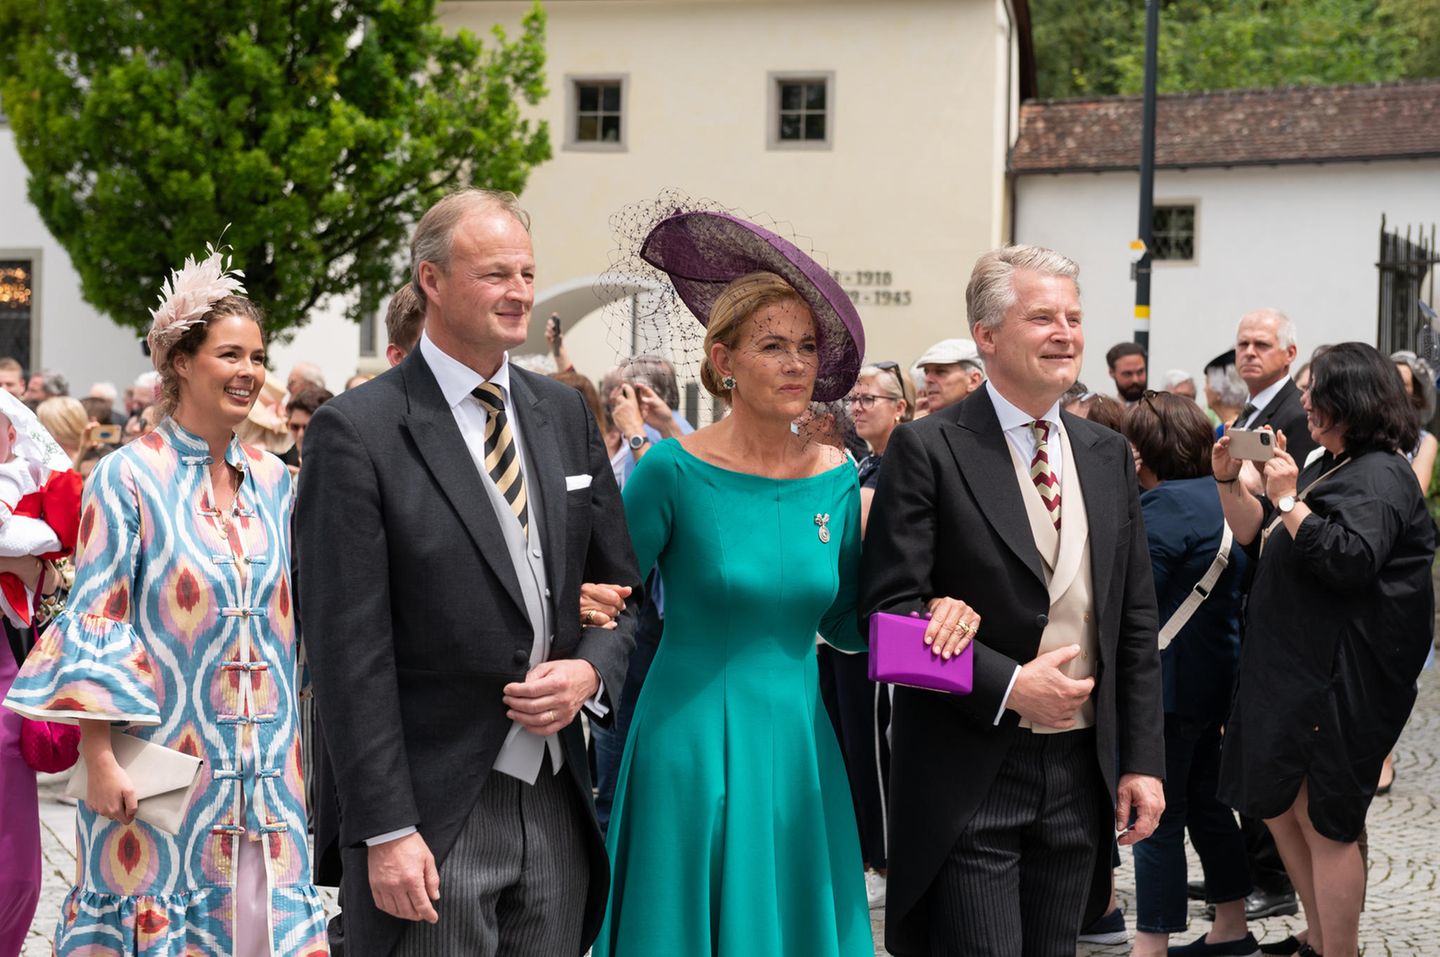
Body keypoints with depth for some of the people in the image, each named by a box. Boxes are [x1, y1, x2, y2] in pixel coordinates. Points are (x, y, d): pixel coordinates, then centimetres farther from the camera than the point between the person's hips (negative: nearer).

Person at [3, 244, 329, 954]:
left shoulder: (273, 481, 9)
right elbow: (95, 624, -8)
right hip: (161, 758, -5)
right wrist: (98, 761, -13)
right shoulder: (128, 479, -6)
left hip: (263, 764, 5)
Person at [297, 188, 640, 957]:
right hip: (433, 815, -5)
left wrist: (589, 672, -5)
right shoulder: (355, 431, -9)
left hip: (558, 803, 5)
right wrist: (385, 831, -15)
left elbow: (623, 586, 16)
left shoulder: (565, 413, 10)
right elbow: (347, 650, -12)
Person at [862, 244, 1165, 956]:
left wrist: (1142, 761, 6)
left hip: (1081, 768, 5)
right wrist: (1007, 685, -18)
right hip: (969, 774, -5)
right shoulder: (927, 450, -7)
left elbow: (1135, 624, 11)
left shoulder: (1108, 455, 11)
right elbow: (891, 605, -12)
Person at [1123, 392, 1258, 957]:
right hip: (1214, 672, 10)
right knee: (1204, 802, 19)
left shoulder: (1165, 504, -17)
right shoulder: (1219, 494, 11)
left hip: (1169, 681, -10)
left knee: (1156, 818, -4)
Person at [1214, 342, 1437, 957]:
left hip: (1340, 676, -11)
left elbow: (1351, 561, -28)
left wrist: (1289, 500, -23)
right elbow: (1256, 536, 18)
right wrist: (1229, 480, 4)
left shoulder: (1379, 477, -14)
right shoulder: (1327, 467, 16)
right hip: (1290, 669, 11)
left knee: (1325, 825, -4)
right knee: (1277, 805, 17)